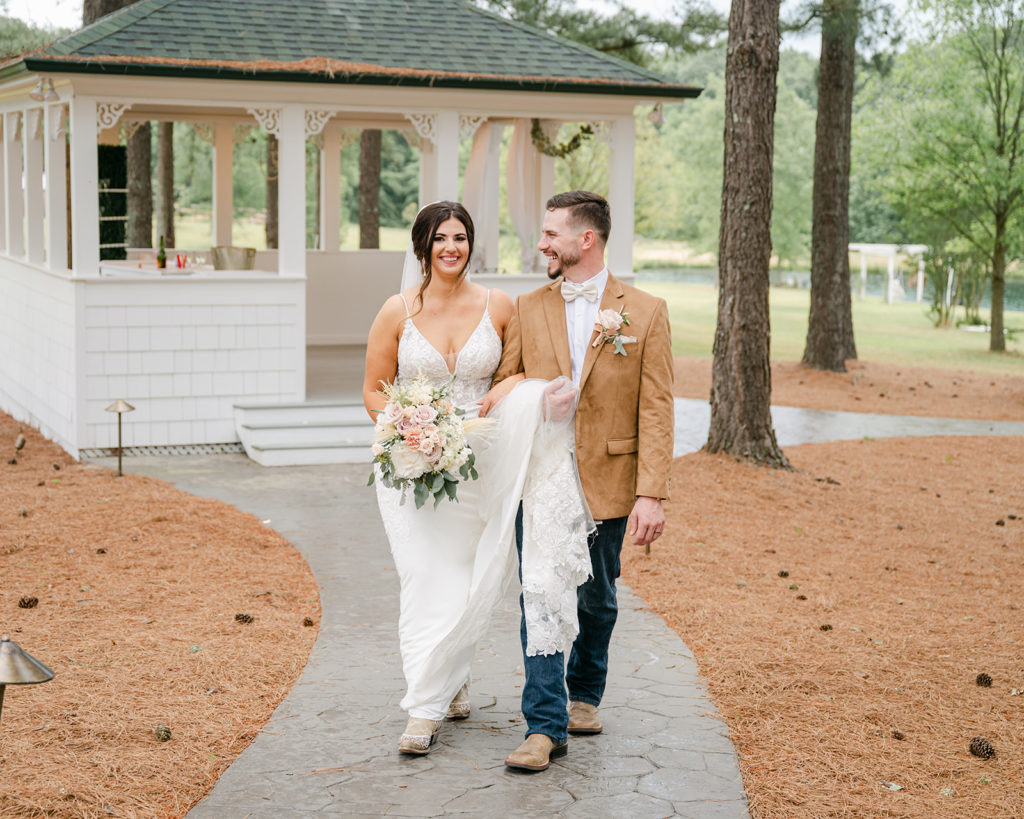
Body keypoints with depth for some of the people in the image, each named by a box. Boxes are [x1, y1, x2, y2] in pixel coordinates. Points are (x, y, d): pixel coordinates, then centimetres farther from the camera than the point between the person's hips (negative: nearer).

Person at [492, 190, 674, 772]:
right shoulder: (528, 309, 5)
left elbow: (656, 411, -6)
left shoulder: (645, 312, -3)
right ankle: (545, 726, -2)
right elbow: (503, 386, 11)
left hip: (607, 480, -1)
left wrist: (651, 494, -12)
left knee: (596, 600, 15)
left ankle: (585, 695, 38)